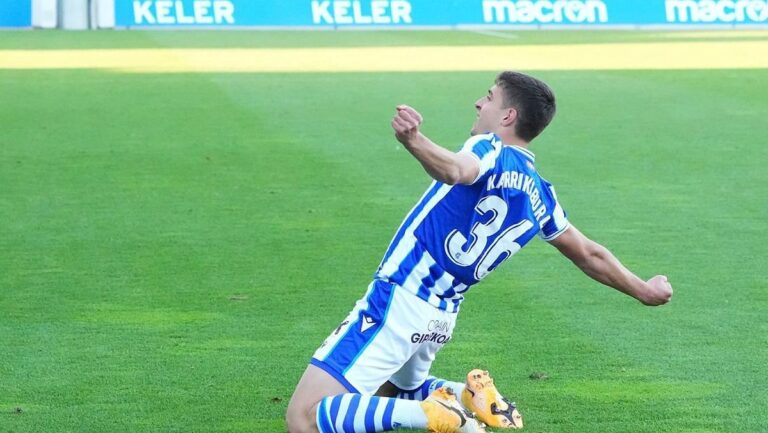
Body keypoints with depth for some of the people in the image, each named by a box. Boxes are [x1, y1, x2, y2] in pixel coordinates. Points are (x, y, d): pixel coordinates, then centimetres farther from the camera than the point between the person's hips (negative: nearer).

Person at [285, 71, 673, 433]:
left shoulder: (491, 151, -11)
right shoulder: (539, 194, 10)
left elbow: (456, 170, -36)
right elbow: (589, 255, 21)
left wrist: (414, 141, -57)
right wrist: (642, 290, 38)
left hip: (396, 302, -8)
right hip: (439, 321, 8)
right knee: (396, 392, 37)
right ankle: (469, 397, 8)